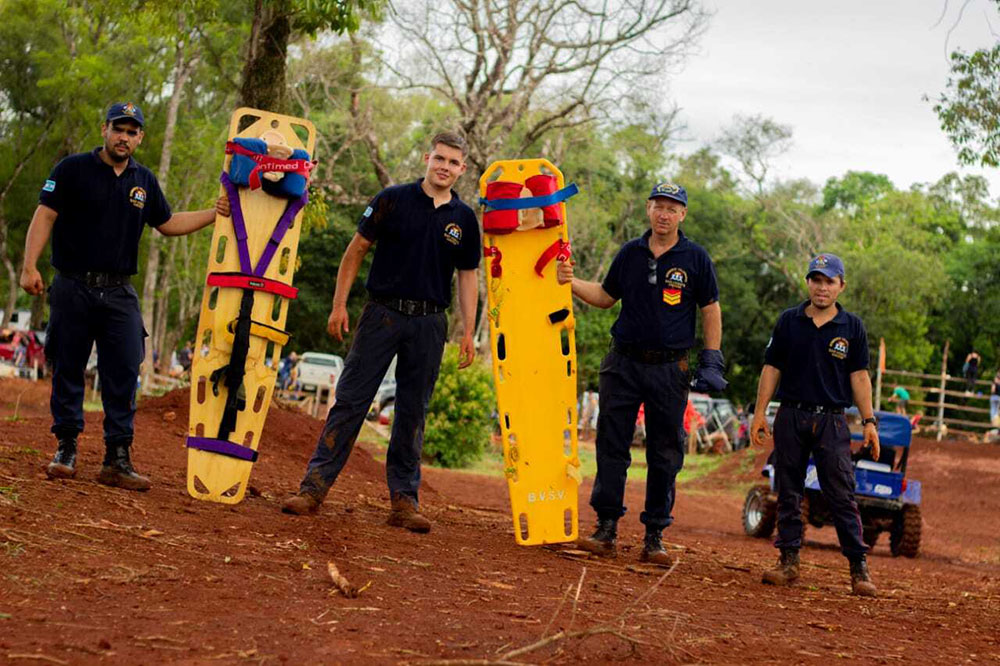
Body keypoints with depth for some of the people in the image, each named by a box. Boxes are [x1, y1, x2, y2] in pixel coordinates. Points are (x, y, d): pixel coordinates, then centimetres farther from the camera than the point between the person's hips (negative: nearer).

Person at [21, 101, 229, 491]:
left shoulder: (144, 181, 12)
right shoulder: (74, 169, -2)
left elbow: (168, 224, 23)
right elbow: (44, 217, -7)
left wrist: (214, 214, 13)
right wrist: (30, 265, -17)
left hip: (120, 294, 3)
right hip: (73, 288, -3)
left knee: (125, 372, -3)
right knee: (68, 370, 2)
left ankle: (117, 459, 0)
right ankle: (66, 449, 14)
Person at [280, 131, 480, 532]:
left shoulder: (464, 219, 7)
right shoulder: (393, 200, -1)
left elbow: (467, 275, 12)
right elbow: (356, 250, 3)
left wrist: (468, 332, 4)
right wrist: (339, 304, -3)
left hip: (429, 323, 2)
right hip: (383, 314, -2)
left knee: (413, 414, 6)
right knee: (350, 400, -4)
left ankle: (404, 499, 11)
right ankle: (315, 486, -2)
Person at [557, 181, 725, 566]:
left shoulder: (696, 259, 0)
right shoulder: (630, 253, 7)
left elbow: (710, 311, 4)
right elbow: (606, 296, 18)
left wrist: (711, 361, -3)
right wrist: (571, 282, 3)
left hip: (669, 370, -2)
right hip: (624, 363, 2)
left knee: (665, 455, 2)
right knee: (611, 445, -1)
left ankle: (654, 537, 9)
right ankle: (606, 528, 6)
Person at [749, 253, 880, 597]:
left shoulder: (852, 327, 5)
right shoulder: (788, 321, 7)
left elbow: (859, 375, 4)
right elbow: (772, 368, 9)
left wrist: (869, 420, -3)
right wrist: (760, 413, 3)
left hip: (832, 420, -2)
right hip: (791, 417, 2)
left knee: (842, 495, -6)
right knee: (788, 493, 5)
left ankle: (859, 567, -4)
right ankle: (789, 560, 12)